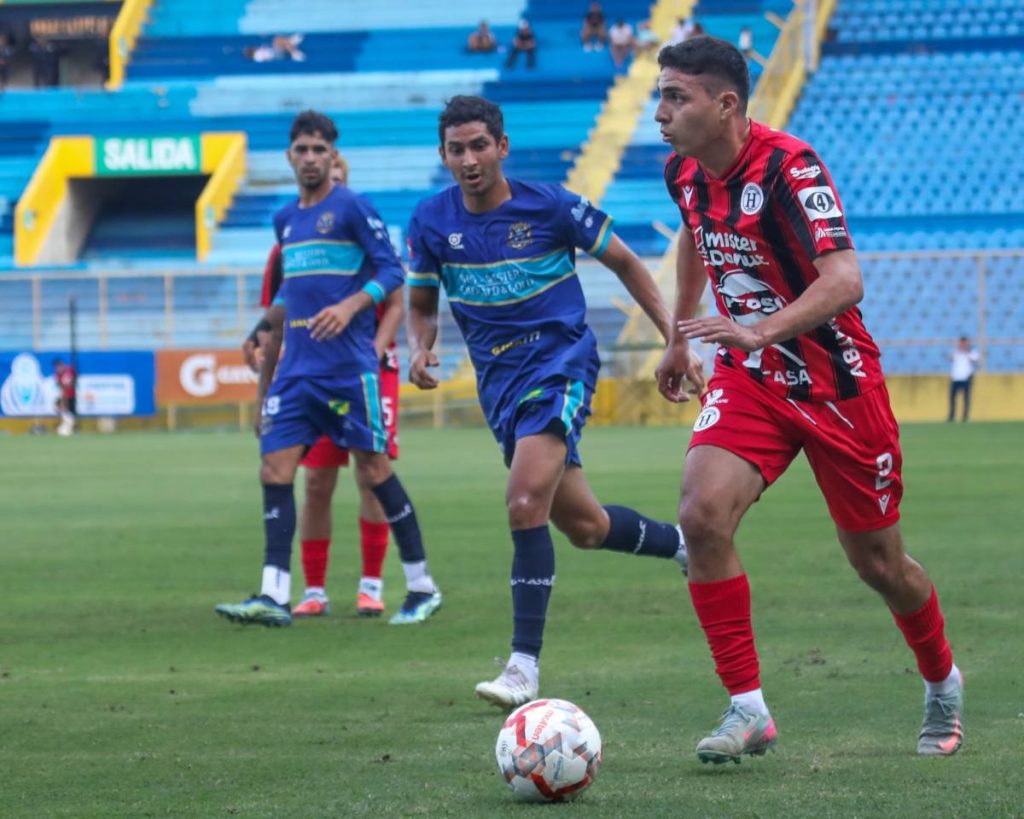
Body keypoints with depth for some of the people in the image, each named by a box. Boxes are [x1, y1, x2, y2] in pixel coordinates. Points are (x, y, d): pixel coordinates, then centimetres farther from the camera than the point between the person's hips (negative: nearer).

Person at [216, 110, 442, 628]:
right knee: (274, 470, -6)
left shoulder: (351, 208, -4)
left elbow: (392, 271, -8)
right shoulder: (285, 220, 16)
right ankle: (274, 596, -8)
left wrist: (350, 307, -24)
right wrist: (266, 369, 23)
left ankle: (422, 589, 9)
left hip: (349, 367, -6)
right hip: (297, 370, 6)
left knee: (374, 473, -2)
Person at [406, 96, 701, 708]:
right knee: (584, 527, 11)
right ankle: (682, 544, 42)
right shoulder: (431, 222, -1)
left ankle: (525, 665, -22)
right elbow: (422, 305, 14)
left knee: (526, 502, -25)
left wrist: (674, 337, -2)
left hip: (560, 358, -5)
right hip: (498, 377, 5)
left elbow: (624, 263, 3)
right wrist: (421, 350, -9)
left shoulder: (550, 206, -10)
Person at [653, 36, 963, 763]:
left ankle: (942, 684, 39)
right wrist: (680, 337, 25)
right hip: (749, 378, 5)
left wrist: (758, 332, -48)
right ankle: (748, 710, -13)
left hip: (836, 383, -5)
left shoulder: (790, 168, -25)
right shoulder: (684, 172, -3)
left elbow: (845, 281, -36)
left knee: (878, 561, 8)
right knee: (702, 513, -21)